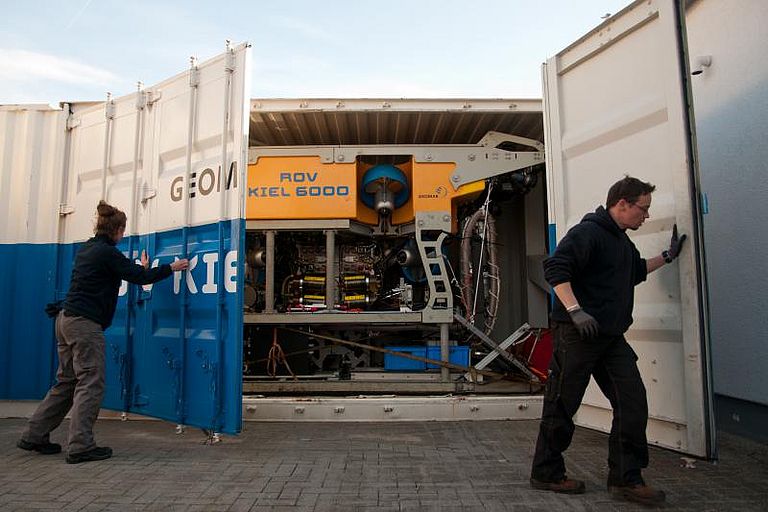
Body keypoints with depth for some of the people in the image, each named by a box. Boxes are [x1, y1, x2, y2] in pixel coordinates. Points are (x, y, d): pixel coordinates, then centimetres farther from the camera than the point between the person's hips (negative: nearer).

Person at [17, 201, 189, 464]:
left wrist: (140, 268, 33)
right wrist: (172, 268, 2)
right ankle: (80, 446, -4)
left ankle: (34, 436, 23)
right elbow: (140, 277, -10)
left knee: (66, 382, 17)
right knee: (91, 384, -5)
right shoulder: (107, 252, -12)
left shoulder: (86, 249, 15)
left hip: (67, 320, 10)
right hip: (85, 324, -10)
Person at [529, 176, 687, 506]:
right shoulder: (588, 232, -12)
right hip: (577, 335, -9)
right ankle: (546, 474, 17)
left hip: (611, 338, 9)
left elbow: (636, 271, 39)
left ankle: (625, 478, 17)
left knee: (633, 404, 4)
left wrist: (667, 256, 35)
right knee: (561, 407, 2)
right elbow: (555, 268, -24)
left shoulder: (622, 240, 21)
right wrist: (575, 310, -31)